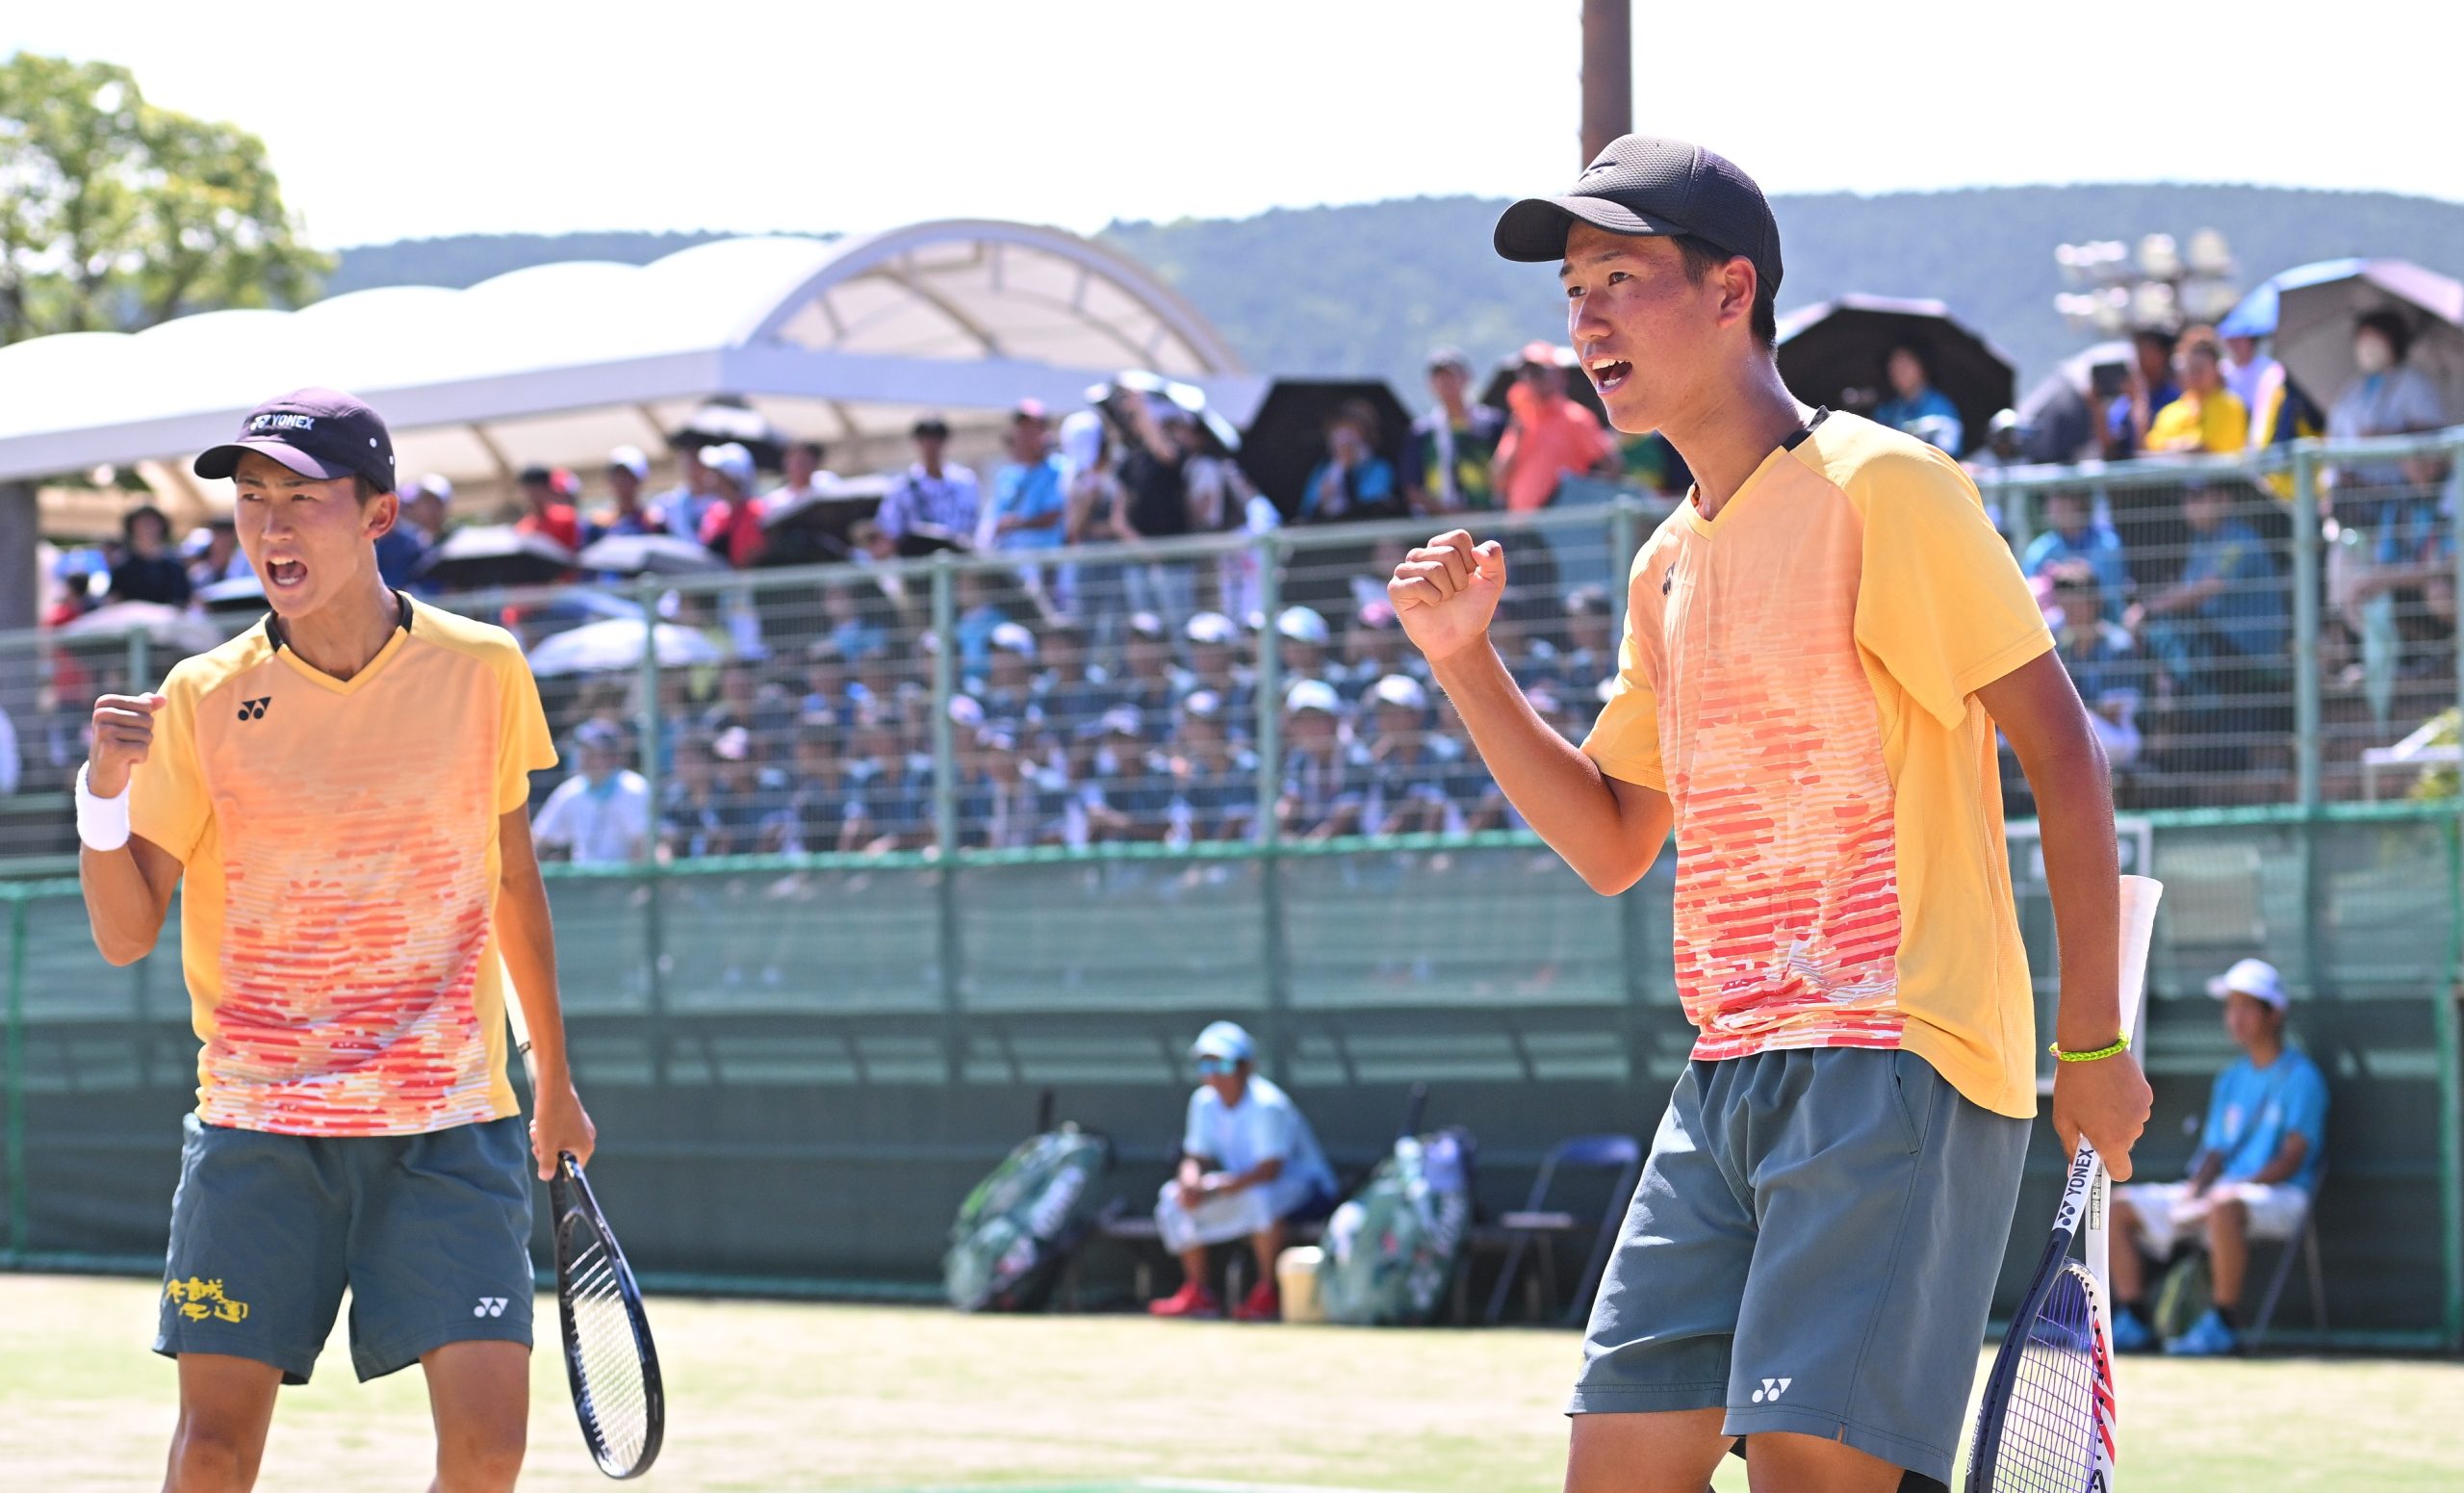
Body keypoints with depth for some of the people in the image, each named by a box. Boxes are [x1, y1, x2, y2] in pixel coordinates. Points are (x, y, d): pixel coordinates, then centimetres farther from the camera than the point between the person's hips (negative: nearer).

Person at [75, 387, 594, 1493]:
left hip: (450, 1121, 0)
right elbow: (124, 935, -1)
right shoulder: (203, 698, -2)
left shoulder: (482, 669, 0)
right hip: (257, 1124, 0)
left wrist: (554, 1081, 20)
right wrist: (104, 791, -19)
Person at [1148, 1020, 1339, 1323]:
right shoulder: (1205, 1102, -1)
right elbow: (1194, 1159, 2)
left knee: (1257, 1196, -40)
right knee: (1173, 1196, -5)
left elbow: (1269, 1169, -32)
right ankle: (1198, 1293, 0)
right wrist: (1190, 1184, -23)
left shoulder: (1267, 1104, -25)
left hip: (1306, 1187, -8)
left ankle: (1267, 1293, -29)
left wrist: (1212, 1188, -40)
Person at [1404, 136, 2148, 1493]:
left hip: (1898, 1060, -8)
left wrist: (2092, 1040, -10)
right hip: (1730, 1072, 8)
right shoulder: (1669, 566, 18)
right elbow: (1612, 844, 25)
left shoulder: (1882, 488, -6)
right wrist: (1465, 662, 12)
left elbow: (2060, 749, -6)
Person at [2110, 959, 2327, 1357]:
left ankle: (2224, 1325, -34)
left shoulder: (2300, 1077, -4)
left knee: (2226, 1207, -42)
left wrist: (2238, 1187, -24)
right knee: (2120, 1205, -2)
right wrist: (2194, 1187, -5)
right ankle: (2133, 1324, -7)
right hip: (2220, 1189, 8)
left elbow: (2293, 1157, -13)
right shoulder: (2231, 1080, 19)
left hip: (2280, 1195, -8)